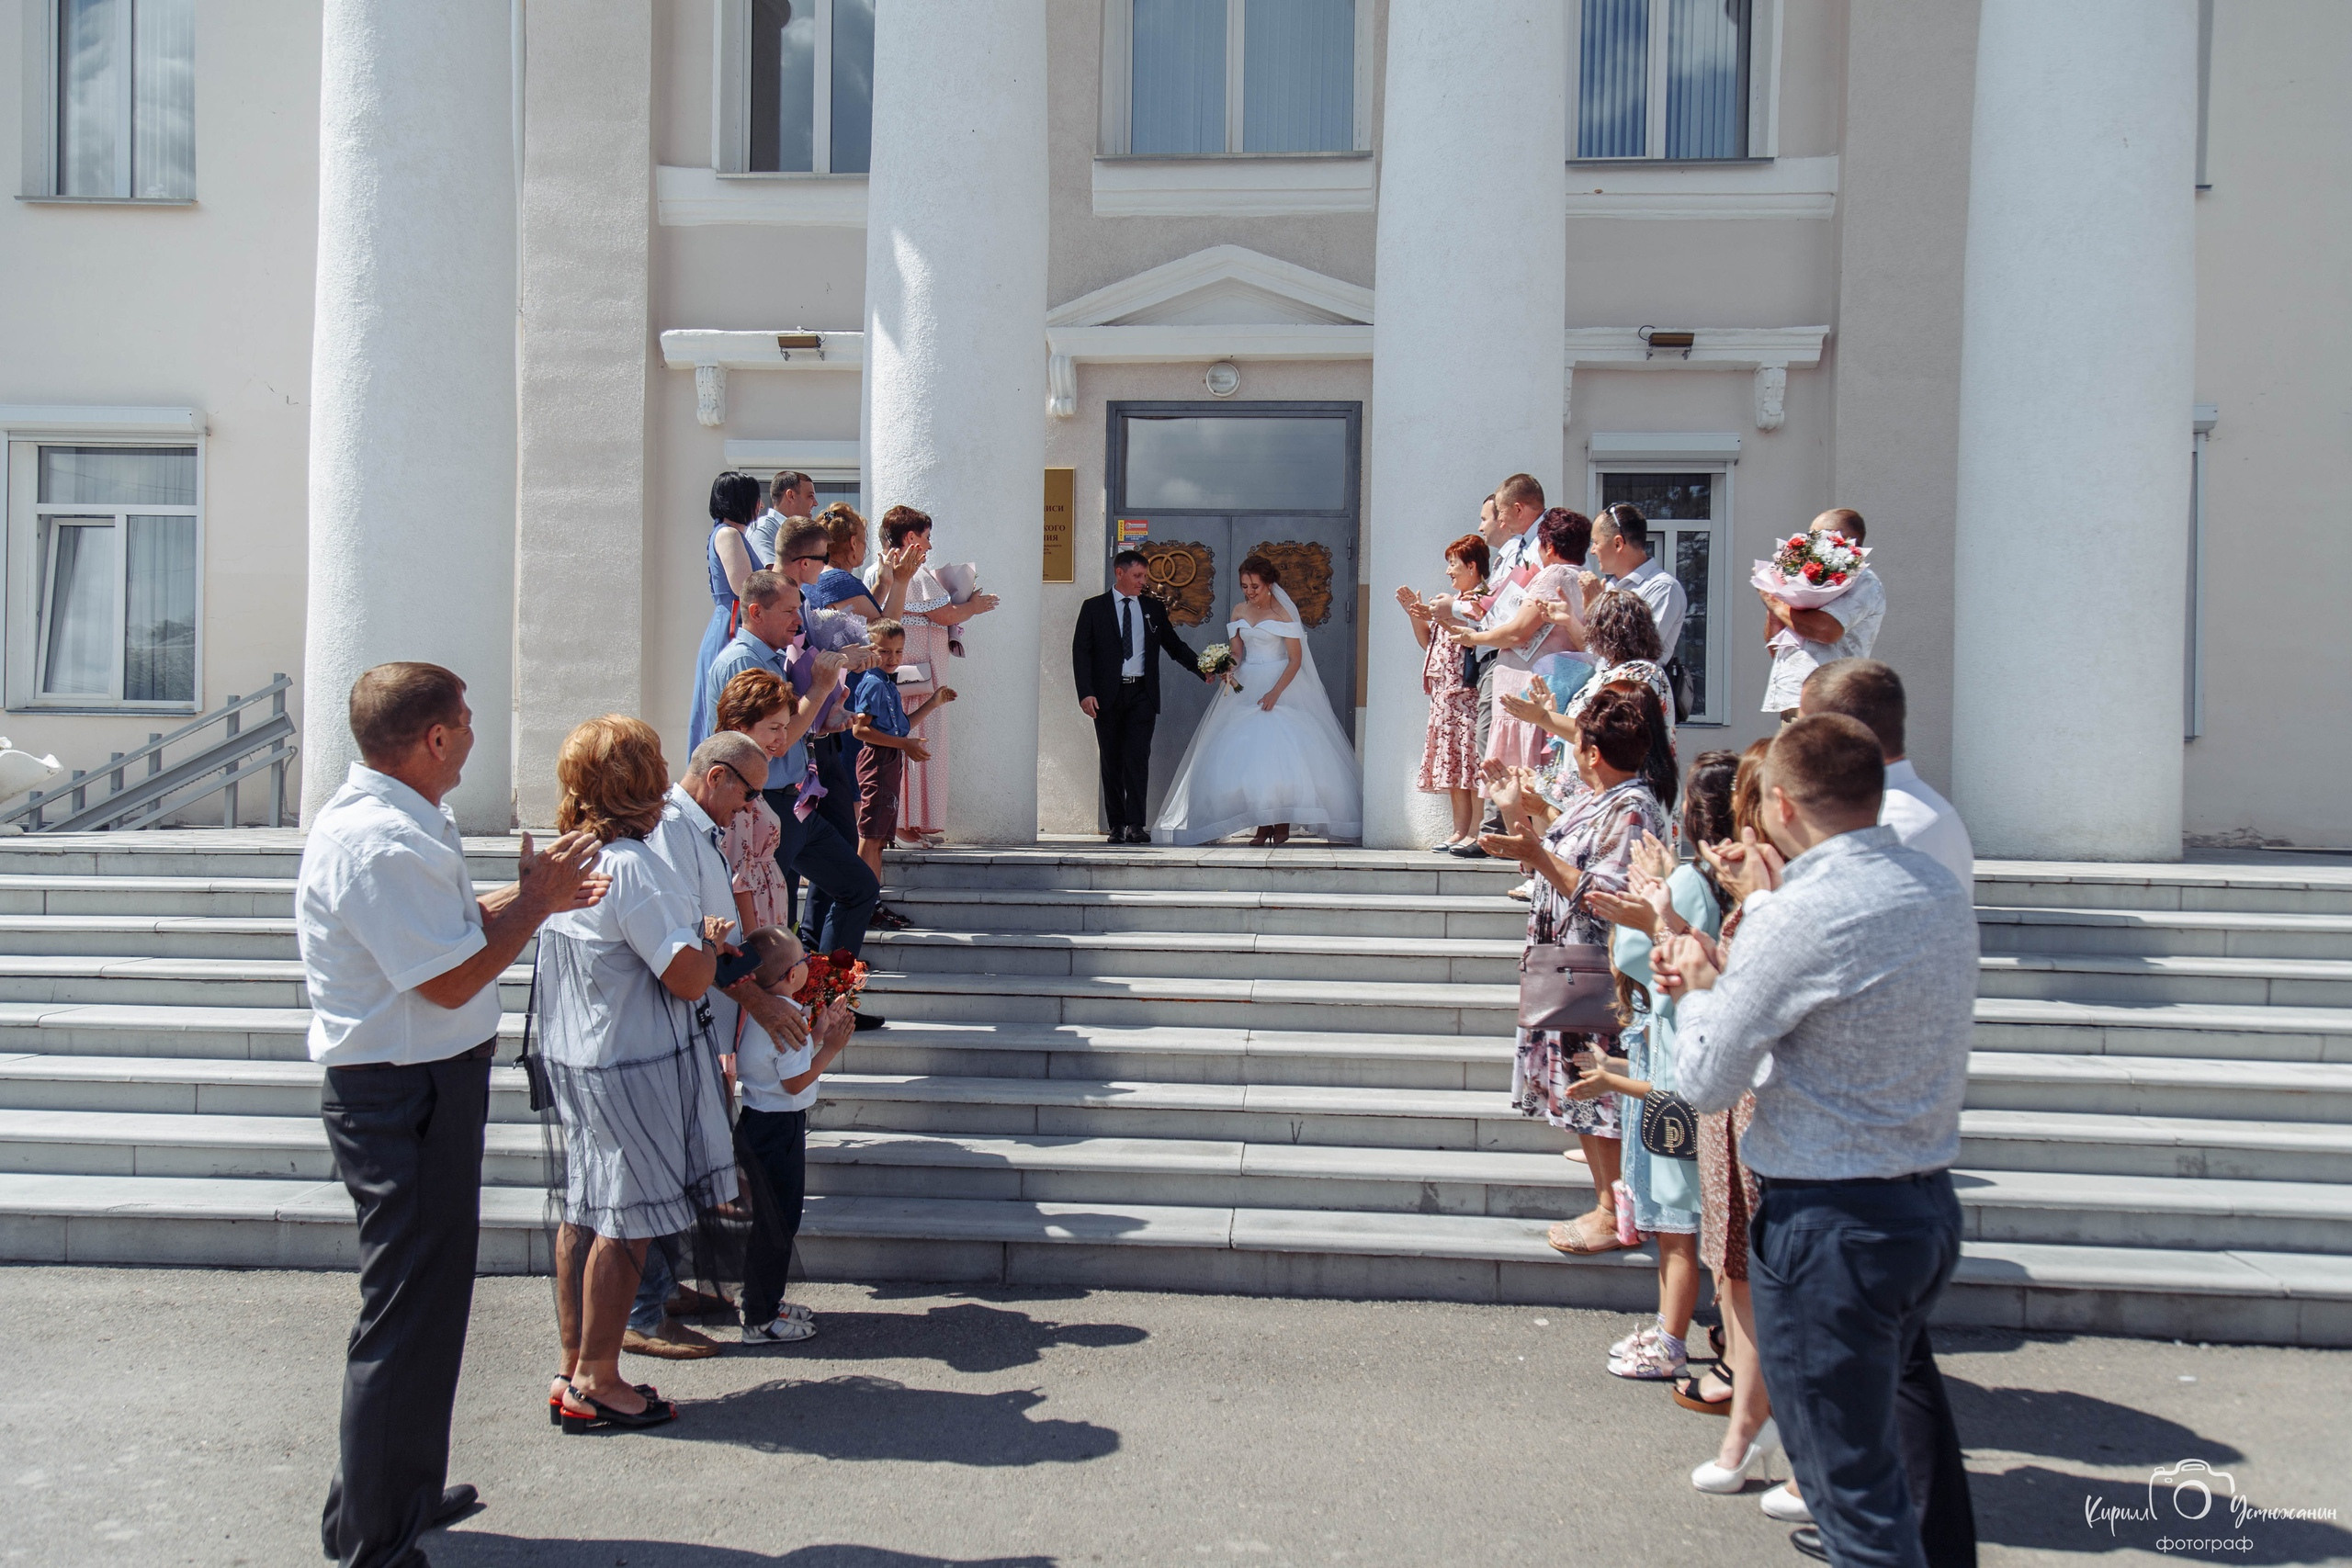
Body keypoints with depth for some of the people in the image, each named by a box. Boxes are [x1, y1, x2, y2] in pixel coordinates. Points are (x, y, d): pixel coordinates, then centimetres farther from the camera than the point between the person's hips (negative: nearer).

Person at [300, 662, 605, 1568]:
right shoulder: (378, 842, -24)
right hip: (403, 1096, -11)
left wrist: (533, 897, 11)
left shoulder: (397, 822, 10)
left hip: (425, 1088, 11)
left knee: (428, 1299, 22)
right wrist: (534, 900, -12)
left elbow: (447, 925, 19)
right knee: (407, 1312, 0)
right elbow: (452, 978, -23)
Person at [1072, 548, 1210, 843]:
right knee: (1111, 761, 4)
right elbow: (1081, 652, 0)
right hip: (1107, 695, 0)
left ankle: (1135, 825, -12)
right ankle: (1117, 826, 10)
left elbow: (1173, 644, 18)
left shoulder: (1154, 608, 11)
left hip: (1142, 693, 1)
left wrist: (1202, 669, 4)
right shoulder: (1094, 608, 4)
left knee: (1137, 757, -11)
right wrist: (1086, 693, -11)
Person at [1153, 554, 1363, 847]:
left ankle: (1283, 825, -8)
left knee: (1279, 752, -14)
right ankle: (1262, 826, 1)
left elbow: (1296, 660, -9)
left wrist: (1275, 693, -19)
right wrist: (1227, 670, -12)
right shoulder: (1239, 611, 10)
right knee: (1247, 754, -3)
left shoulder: (1282, 613, -6)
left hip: (1281, 686, -5)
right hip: (1246, 687, 5)